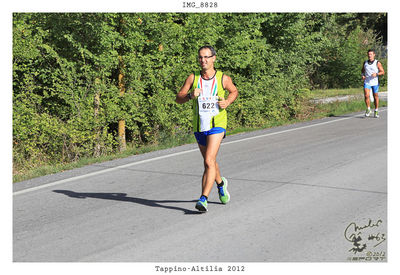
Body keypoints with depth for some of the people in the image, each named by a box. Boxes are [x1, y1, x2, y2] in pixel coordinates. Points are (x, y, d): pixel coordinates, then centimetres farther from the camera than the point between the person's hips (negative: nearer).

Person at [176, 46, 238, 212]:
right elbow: (178, 99, 1)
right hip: (199, 126, 4)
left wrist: (227, 102, -4)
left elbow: (234, 91, 17)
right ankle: (221, 183, 48)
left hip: (217, 124, -4)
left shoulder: (223, 78, -1)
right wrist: (190, 95, -19)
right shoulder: (193, 78, 2)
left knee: (209, 162, -18)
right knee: (209, 162, 19)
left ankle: (203, 199, -21)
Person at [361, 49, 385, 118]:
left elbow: (383, 72, -4)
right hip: (367, 82, 1)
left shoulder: (377, 63, -4)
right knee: (366, 96, -15)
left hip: (375, 83, -1)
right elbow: (362, 70, 20)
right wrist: (362, 75, 0)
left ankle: (376, 111, 22)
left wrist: (376, 74, -21)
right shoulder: (365, 63, 5)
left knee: (376, 97, 8)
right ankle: (368, 109, 2)